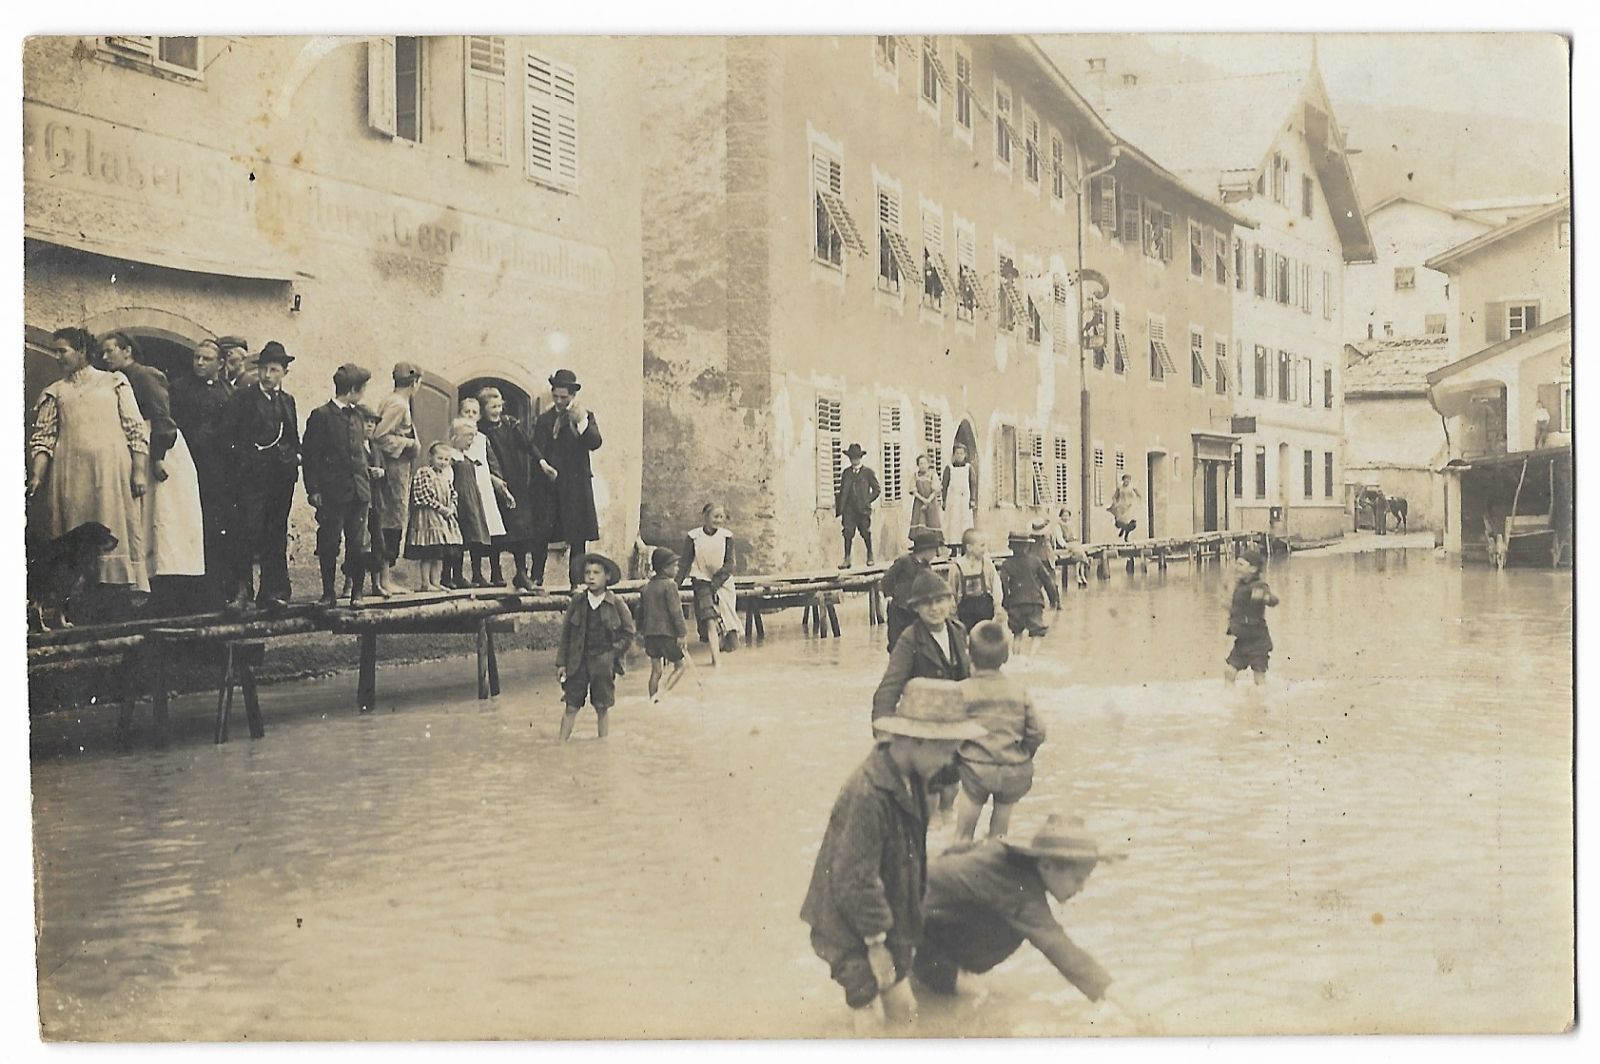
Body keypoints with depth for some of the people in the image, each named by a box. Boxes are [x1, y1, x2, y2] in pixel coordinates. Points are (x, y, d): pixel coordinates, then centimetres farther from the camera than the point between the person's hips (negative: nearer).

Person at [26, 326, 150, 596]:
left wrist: (140, 471, -4)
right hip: (71, 474, 2)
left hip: (113, 472, -2)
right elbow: (42, 439, 9)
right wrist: (36, 476, -7)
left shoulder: (115, 382, 13)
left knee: (116, 534, -7)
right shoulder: (54, 393, 18)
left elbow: (136, 430, 7)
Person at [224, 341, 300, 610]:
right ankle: (241, 590, -9)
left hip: (282, 474, 5)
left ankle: (273, 591, 12)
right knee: (249, 530, -12)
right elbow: (232, 436, -3)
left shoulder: (287, 400, 17)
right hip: (252, 474, -5)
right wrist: (246, 458, -8)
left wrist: (294, 456, 6)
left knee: (276, 534, 7)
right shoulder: (243, 397, 1)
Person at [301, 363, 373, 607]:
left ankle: (356, 592, 11)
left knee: (358, 544, 4)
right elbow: (309, 456, -6)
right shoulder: (321, 416, -4)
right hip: (332, 492, -5)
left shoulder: (356, 416, 16)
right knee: (329, 543, 1)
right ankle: (328, 593, 9)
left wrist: (371, 469, 10)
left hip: (359, 491, 5)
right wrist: (313, 490, -10)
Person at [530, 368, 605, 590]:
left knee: (577, 537, 0)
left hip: (576, 484, -1)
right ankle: (536, 579, 7)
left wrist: (581, 422, -24)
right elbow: (537, 452, 8)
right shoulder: (544, 420, 11)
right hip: (549, 483, 2)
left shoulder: (586, 417, 5)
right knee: (541, 533, -2)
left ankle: (577, 582, 6)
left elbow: (595, 443, -11)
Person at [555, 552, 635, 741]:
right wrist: (561, 662, 3)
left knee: (602, 709, 8)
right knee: (570, 707, 2)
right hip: (578, 660, 1)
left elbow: (628, 633, 4)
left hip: (604, 662, -1)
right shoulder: (578, 601, 0)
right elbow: (565, 633, 5)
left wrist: (613, 653, -6)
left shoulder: (615, 603, -4)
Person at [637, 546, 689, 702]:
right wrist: (681, 633, -15)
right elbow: (675, 611, -16)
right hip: (667, 632, -7)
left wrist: (641, 631, 27)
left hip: (650, 634, 7)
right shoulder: (669, 585, -11)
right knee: (680, 665, 6)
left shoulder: (646, 587, 12)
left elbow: (641, 611, 18)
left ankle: (653, 699, 13)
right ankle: (662, 693, -10)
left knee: (656, 670, 13)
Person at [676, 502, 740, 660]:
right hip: (702, 581, -2)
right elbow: (685, 563, 0)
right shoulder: (693, 537, -5)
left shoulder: (726, 536, -2)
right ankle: (715, 659, -7)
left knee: (725, 618, -4)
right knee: (710, 621, -11)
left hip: (723, 582, 2)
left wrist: (718, 579, -17)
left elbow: (730, 563, -4)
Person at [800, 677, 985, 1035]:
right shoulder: (867, 796, -31)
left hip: (893, 918, 8)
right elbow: (856, 880, -26)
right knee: (871, 1023, 2)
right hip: (854, 935, -8)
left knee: (903, 1012, 16)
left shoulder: (910, 779, -2)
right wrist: (876, 944, -17)